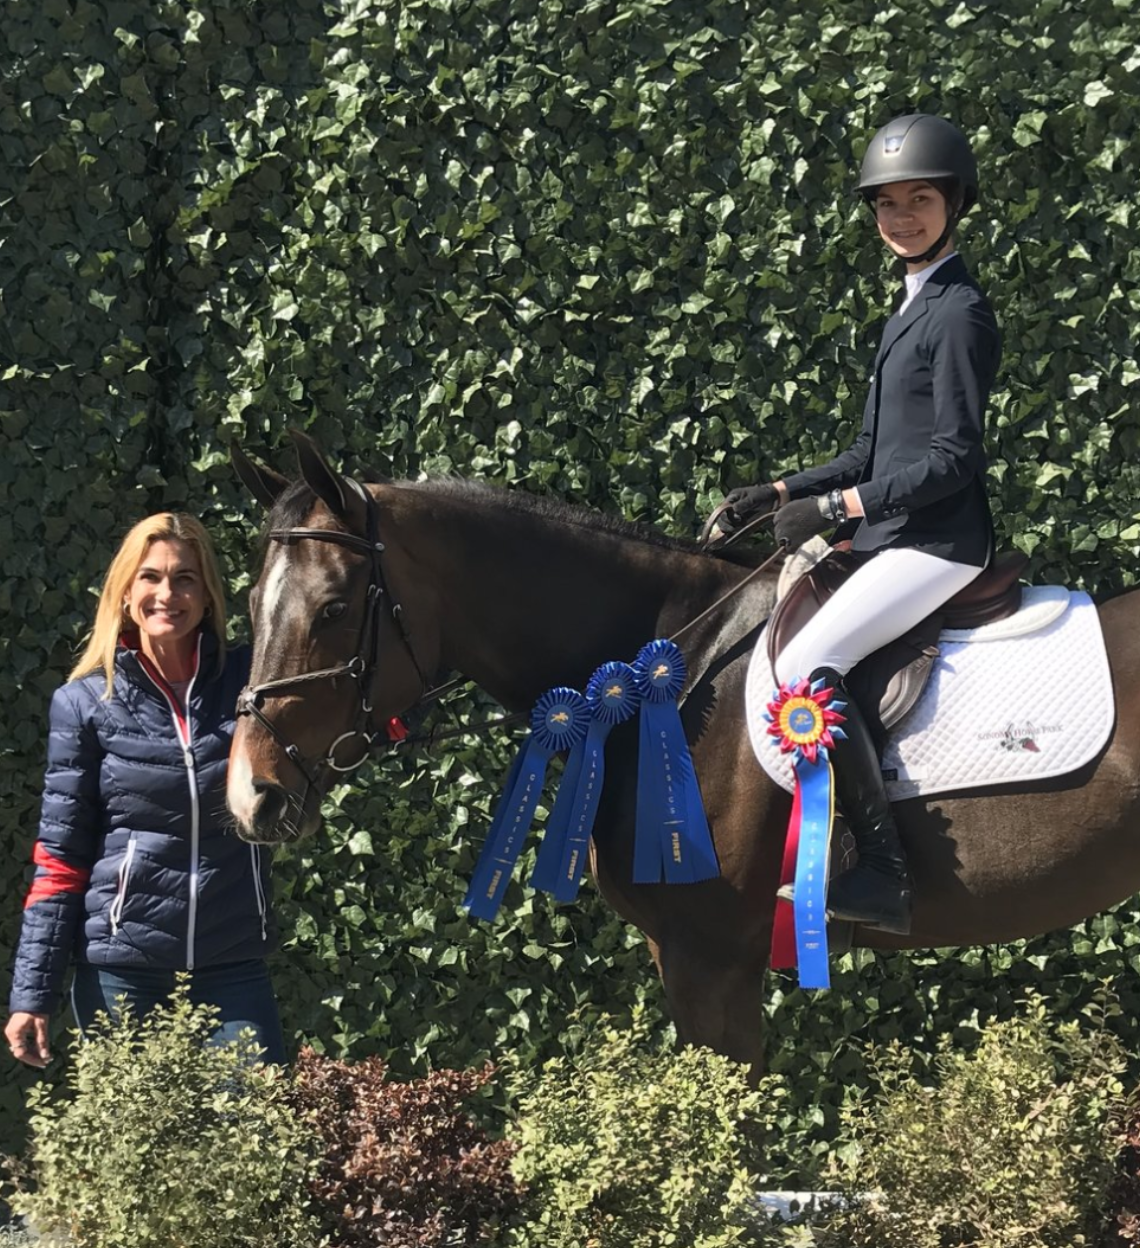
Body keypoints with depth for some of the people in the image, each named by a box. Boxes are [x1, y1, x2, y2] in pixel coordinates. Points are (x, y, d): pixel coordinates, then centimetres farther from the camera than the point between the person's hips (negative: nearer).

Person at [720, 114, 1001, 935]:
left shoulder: (959, 313, -11)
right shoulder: (913, 311, 19)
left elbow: (953, 458, -17)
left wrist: (835, 508, -19)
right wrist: (780, 494, 11)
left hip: (938, 544, -11)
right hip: (894, 540, 11)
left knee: (807, 664, -26)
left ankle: (885, 875, -26)